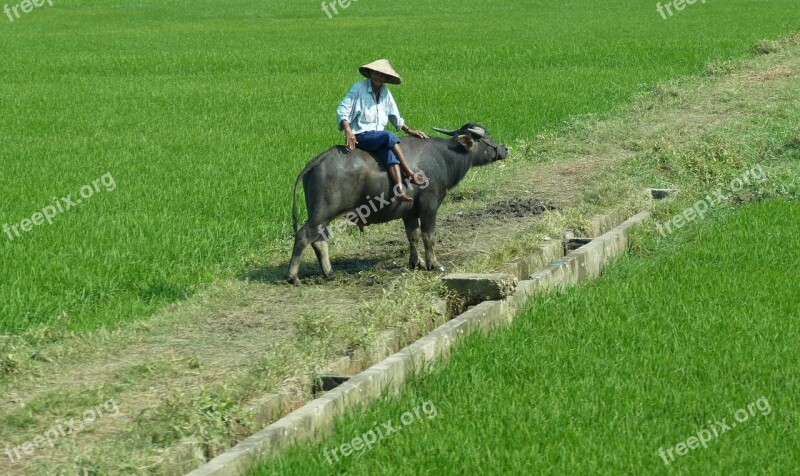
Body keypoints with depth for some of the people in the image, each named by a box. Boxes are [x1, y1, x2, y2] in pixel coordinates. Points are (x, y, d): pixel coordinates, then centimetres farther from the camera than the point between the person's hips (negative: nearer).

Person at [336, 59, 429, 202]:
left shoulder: (385, 93, 13)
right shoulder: (359, 88, -4)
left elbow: (395, 117, 26)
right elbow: (342, 110, -9)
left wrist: (409, 131, 19)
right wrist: (348, 131, -23)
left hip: (378, 135, 5)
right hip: (360, 136, -5)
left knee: (389, 152, -28)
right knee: (389, 136, -30)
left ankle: (399, 189, -44)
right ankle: (410, 173, -28)